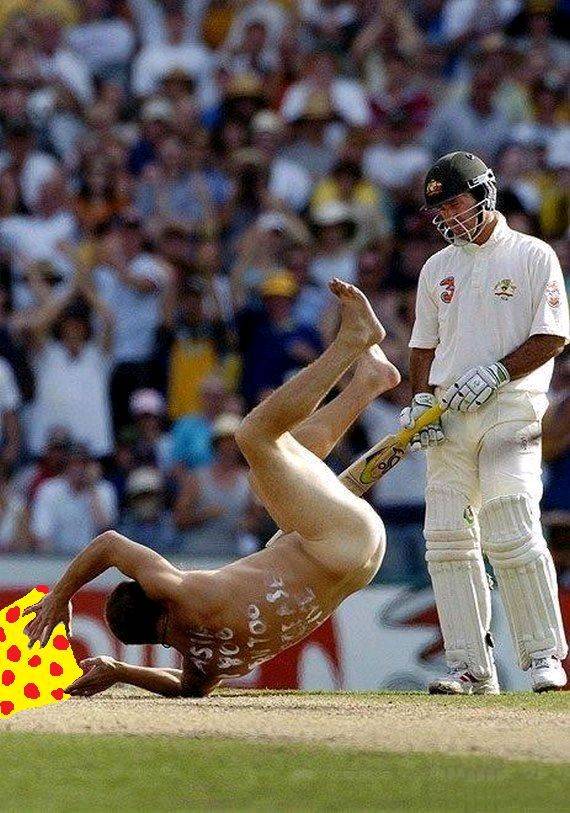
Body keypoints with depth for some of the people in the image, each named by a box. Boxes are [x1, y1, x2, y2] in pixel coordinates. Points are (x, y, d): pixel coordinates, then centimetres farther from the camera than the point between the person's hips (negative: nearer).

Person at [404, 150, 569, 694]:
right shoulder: (437, 269, 18)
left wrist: (496, 373, -15)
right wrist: (421, 399, 4)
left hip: (511, 408, -5)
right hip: (449, 418, 5)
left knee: (512, 535, -17)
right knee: (448, 541, -2)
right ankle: (470, 668, 0)